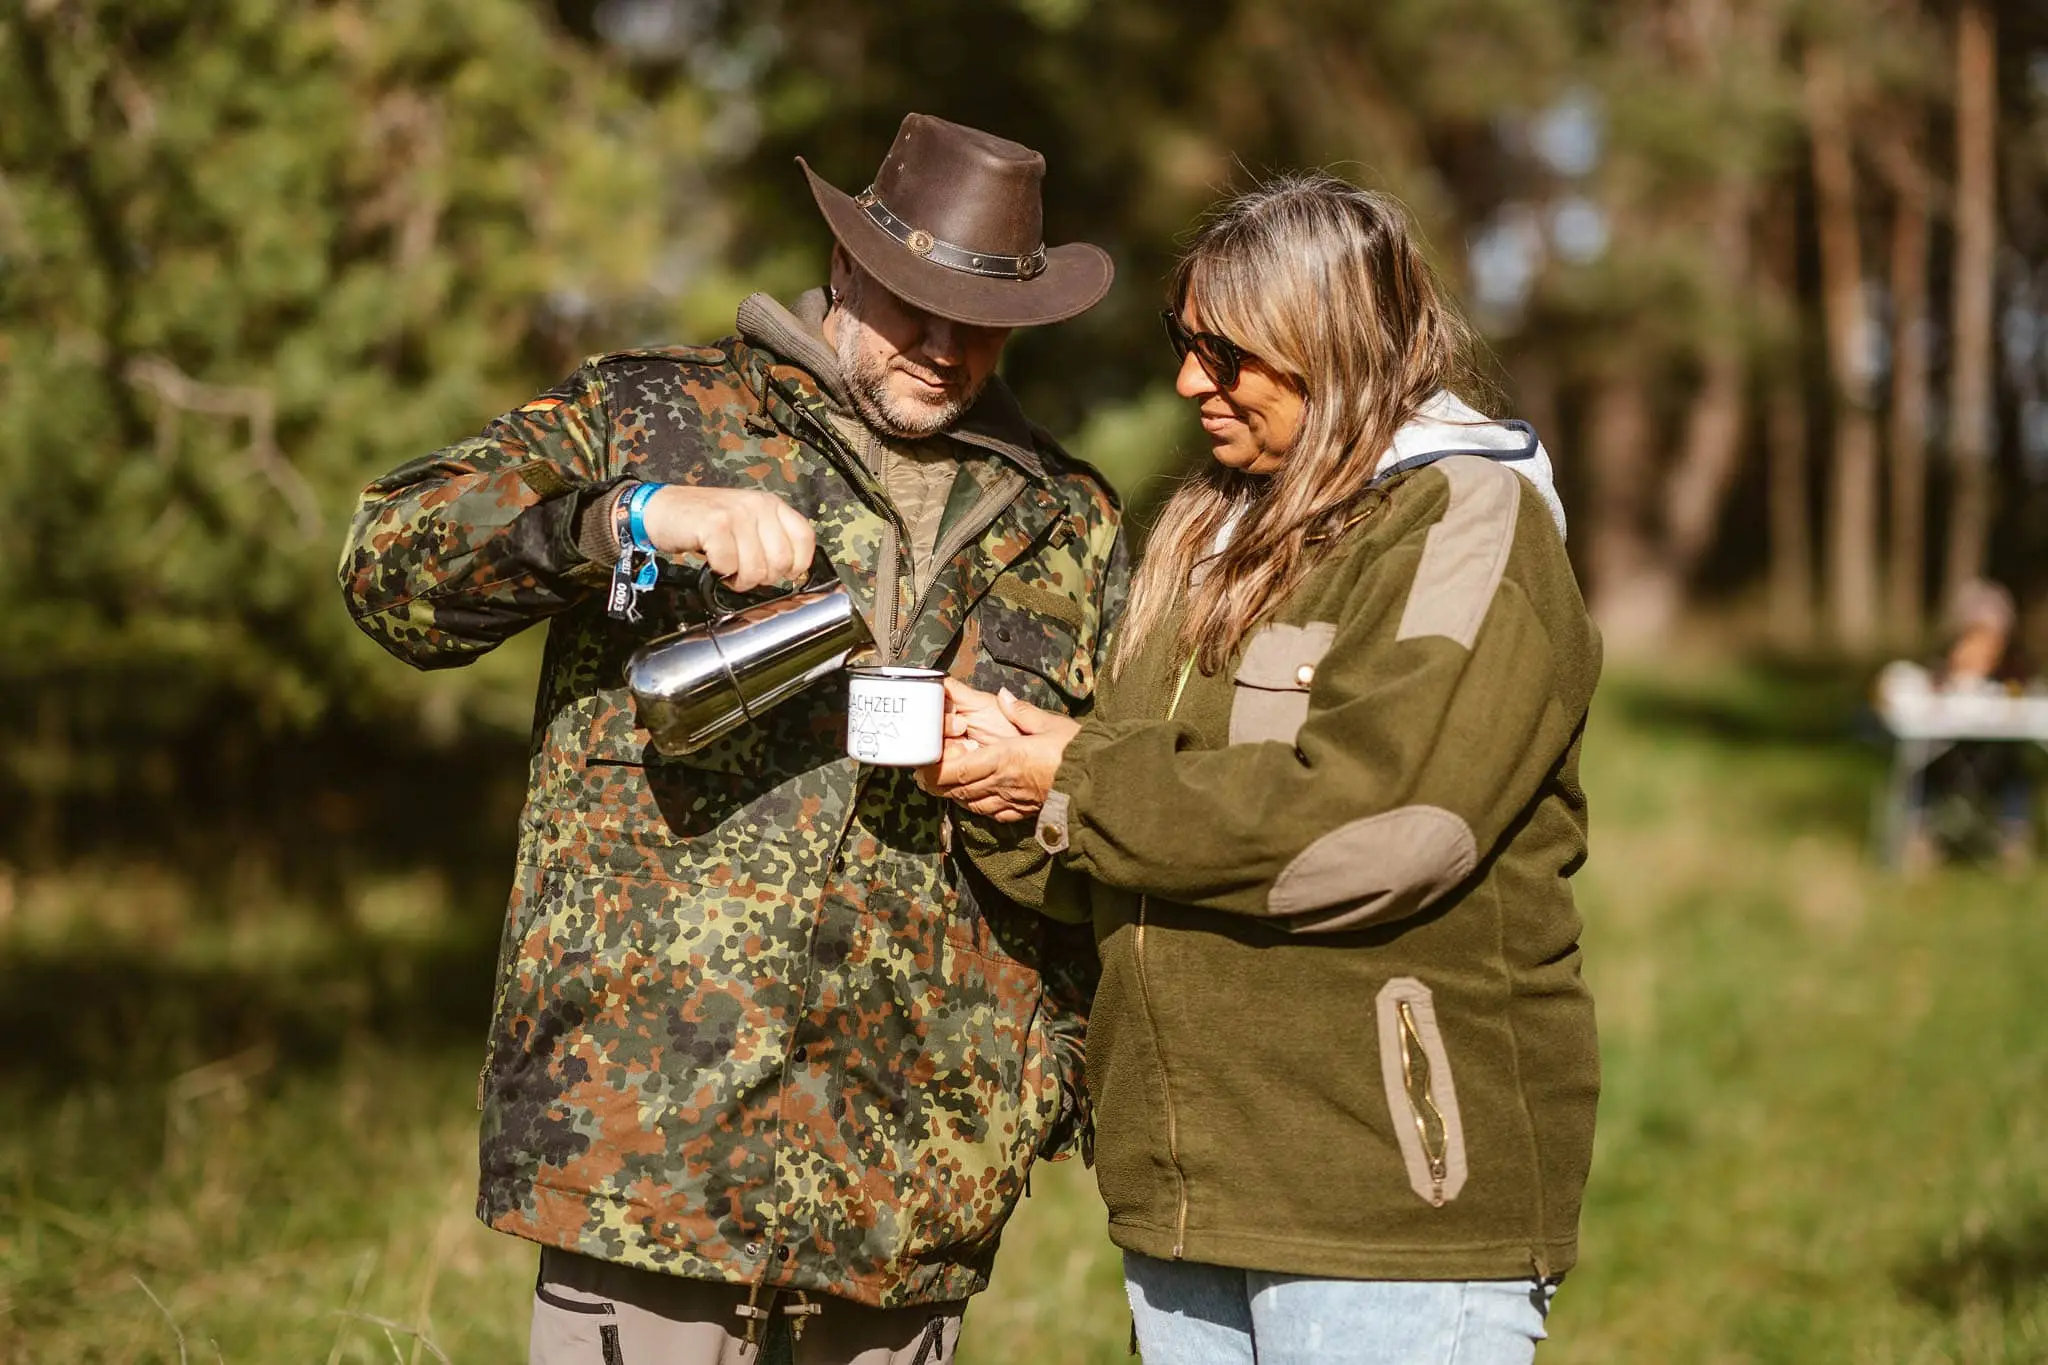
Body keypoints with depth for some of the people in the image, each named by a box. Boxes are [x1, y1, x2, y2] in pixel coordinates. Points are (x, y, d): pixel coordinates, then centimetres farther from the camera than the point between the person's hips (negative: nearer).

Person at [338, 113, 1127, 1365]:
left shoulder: (1067, 523, 16)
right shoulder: (650, 414, 6)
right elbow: (395, 561, -5)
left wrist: (1072, 1067, 12)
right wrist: (636, 513, -19)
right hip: (653, 1113, -3)